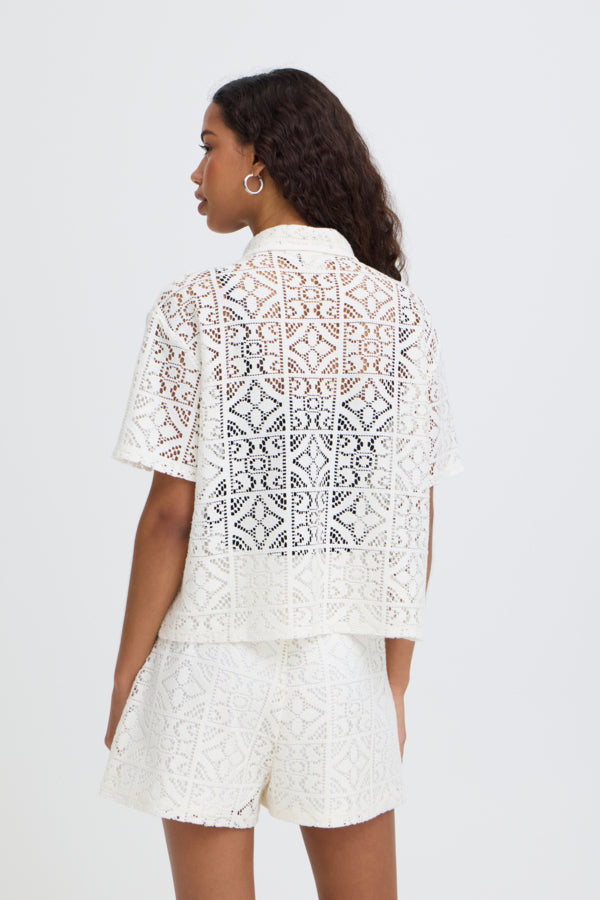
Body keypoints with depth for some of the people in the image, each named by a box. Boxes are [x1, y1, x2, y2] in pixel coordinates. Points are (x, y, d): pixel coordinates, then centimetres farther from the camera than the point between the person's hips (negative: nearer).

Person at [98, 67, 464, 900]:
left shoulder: (197, 310, -12)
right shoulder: (404, 318, -1)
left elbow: (171, 517, -13)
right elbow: (414, 528, 0)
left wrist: (126, 678, -1)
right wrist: (395, 686, 9)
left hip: (216, 653, -3)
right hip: (346, 665, 3)